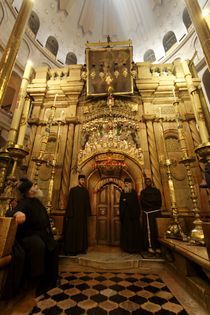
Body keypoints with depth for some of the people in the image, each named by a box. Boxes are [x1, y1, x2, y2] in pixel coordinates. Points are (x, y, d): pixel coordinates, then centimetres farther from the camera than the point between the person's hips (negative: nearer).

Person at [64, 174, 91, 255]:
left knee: (82, 231, 10)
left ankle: (81, 248, 21)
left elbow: (87, 203, 9)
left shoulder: (86, 191, 9)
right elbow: (70, 202, -7)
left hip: (83, 214, 4)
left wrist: (88, 213, 3)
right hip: (74, 213, -4)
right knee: (73, 231, 1)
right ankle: (71, 250, 12)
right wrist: (69, 214, -13)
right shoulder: (73, 190, -3)